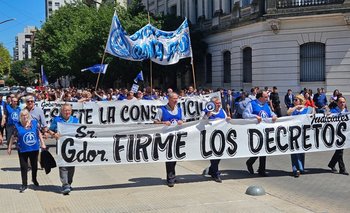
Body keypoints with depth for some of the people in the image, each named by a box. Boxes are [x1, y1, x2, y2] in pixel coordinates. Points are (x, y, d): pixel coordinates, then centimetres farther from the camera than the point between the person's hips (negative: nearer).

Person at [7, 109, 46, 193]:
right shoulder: (17, 125, -6)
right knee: (24, 167, 2)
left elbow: (39, 133, 10)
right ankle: (24, 184, 14)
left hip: (34, 149, 2)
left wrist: (42, 143, 8)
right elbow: (13, 137, 2)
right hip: (22, 150, -2)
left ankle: (34, 179, 42)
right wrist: (9, 147, 5)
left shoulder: (34, 123, -1)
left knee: (34, 166, 16)